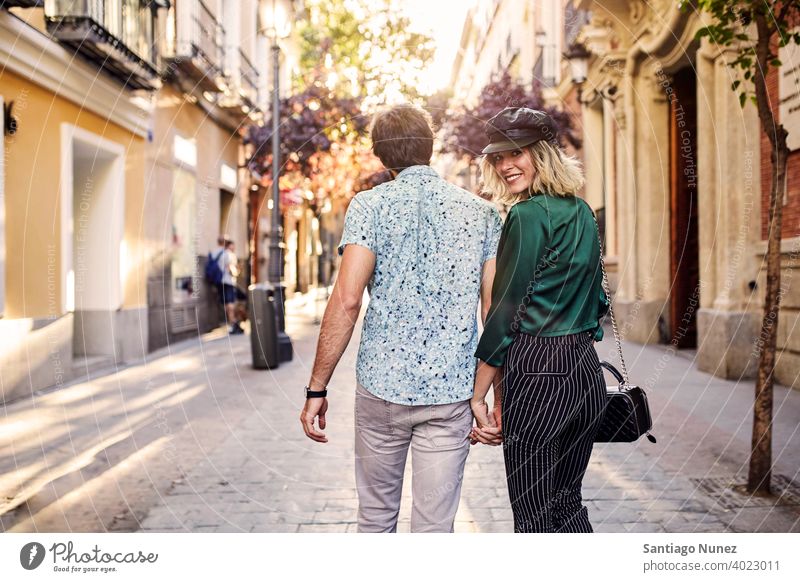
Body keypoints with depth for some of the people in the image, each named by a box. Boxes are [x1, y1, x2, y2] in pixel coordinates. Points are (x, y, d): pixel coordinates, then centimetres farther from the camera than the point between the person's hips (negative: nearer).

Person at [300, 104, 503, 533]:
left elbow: (346, 300, -13)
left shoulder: (369, 206, -3)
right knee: (434, 526, 9)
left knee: (376, 516, 19)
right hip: (452, 390, 1)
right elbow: (496, 309, 0)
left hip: (382, 385, -1)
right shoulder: (482, 212, 5)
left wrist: (317, 389, -8)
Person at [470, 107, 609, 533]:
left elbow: (506, 311, -14)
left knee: (533, 514, 3)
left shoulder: (529, 215, -12)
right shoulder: (582, 214, 12)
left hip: (537, 373, -8)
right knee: (567, 502, 20)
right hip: (586, 371, 8)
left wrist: (478, 396, -10)